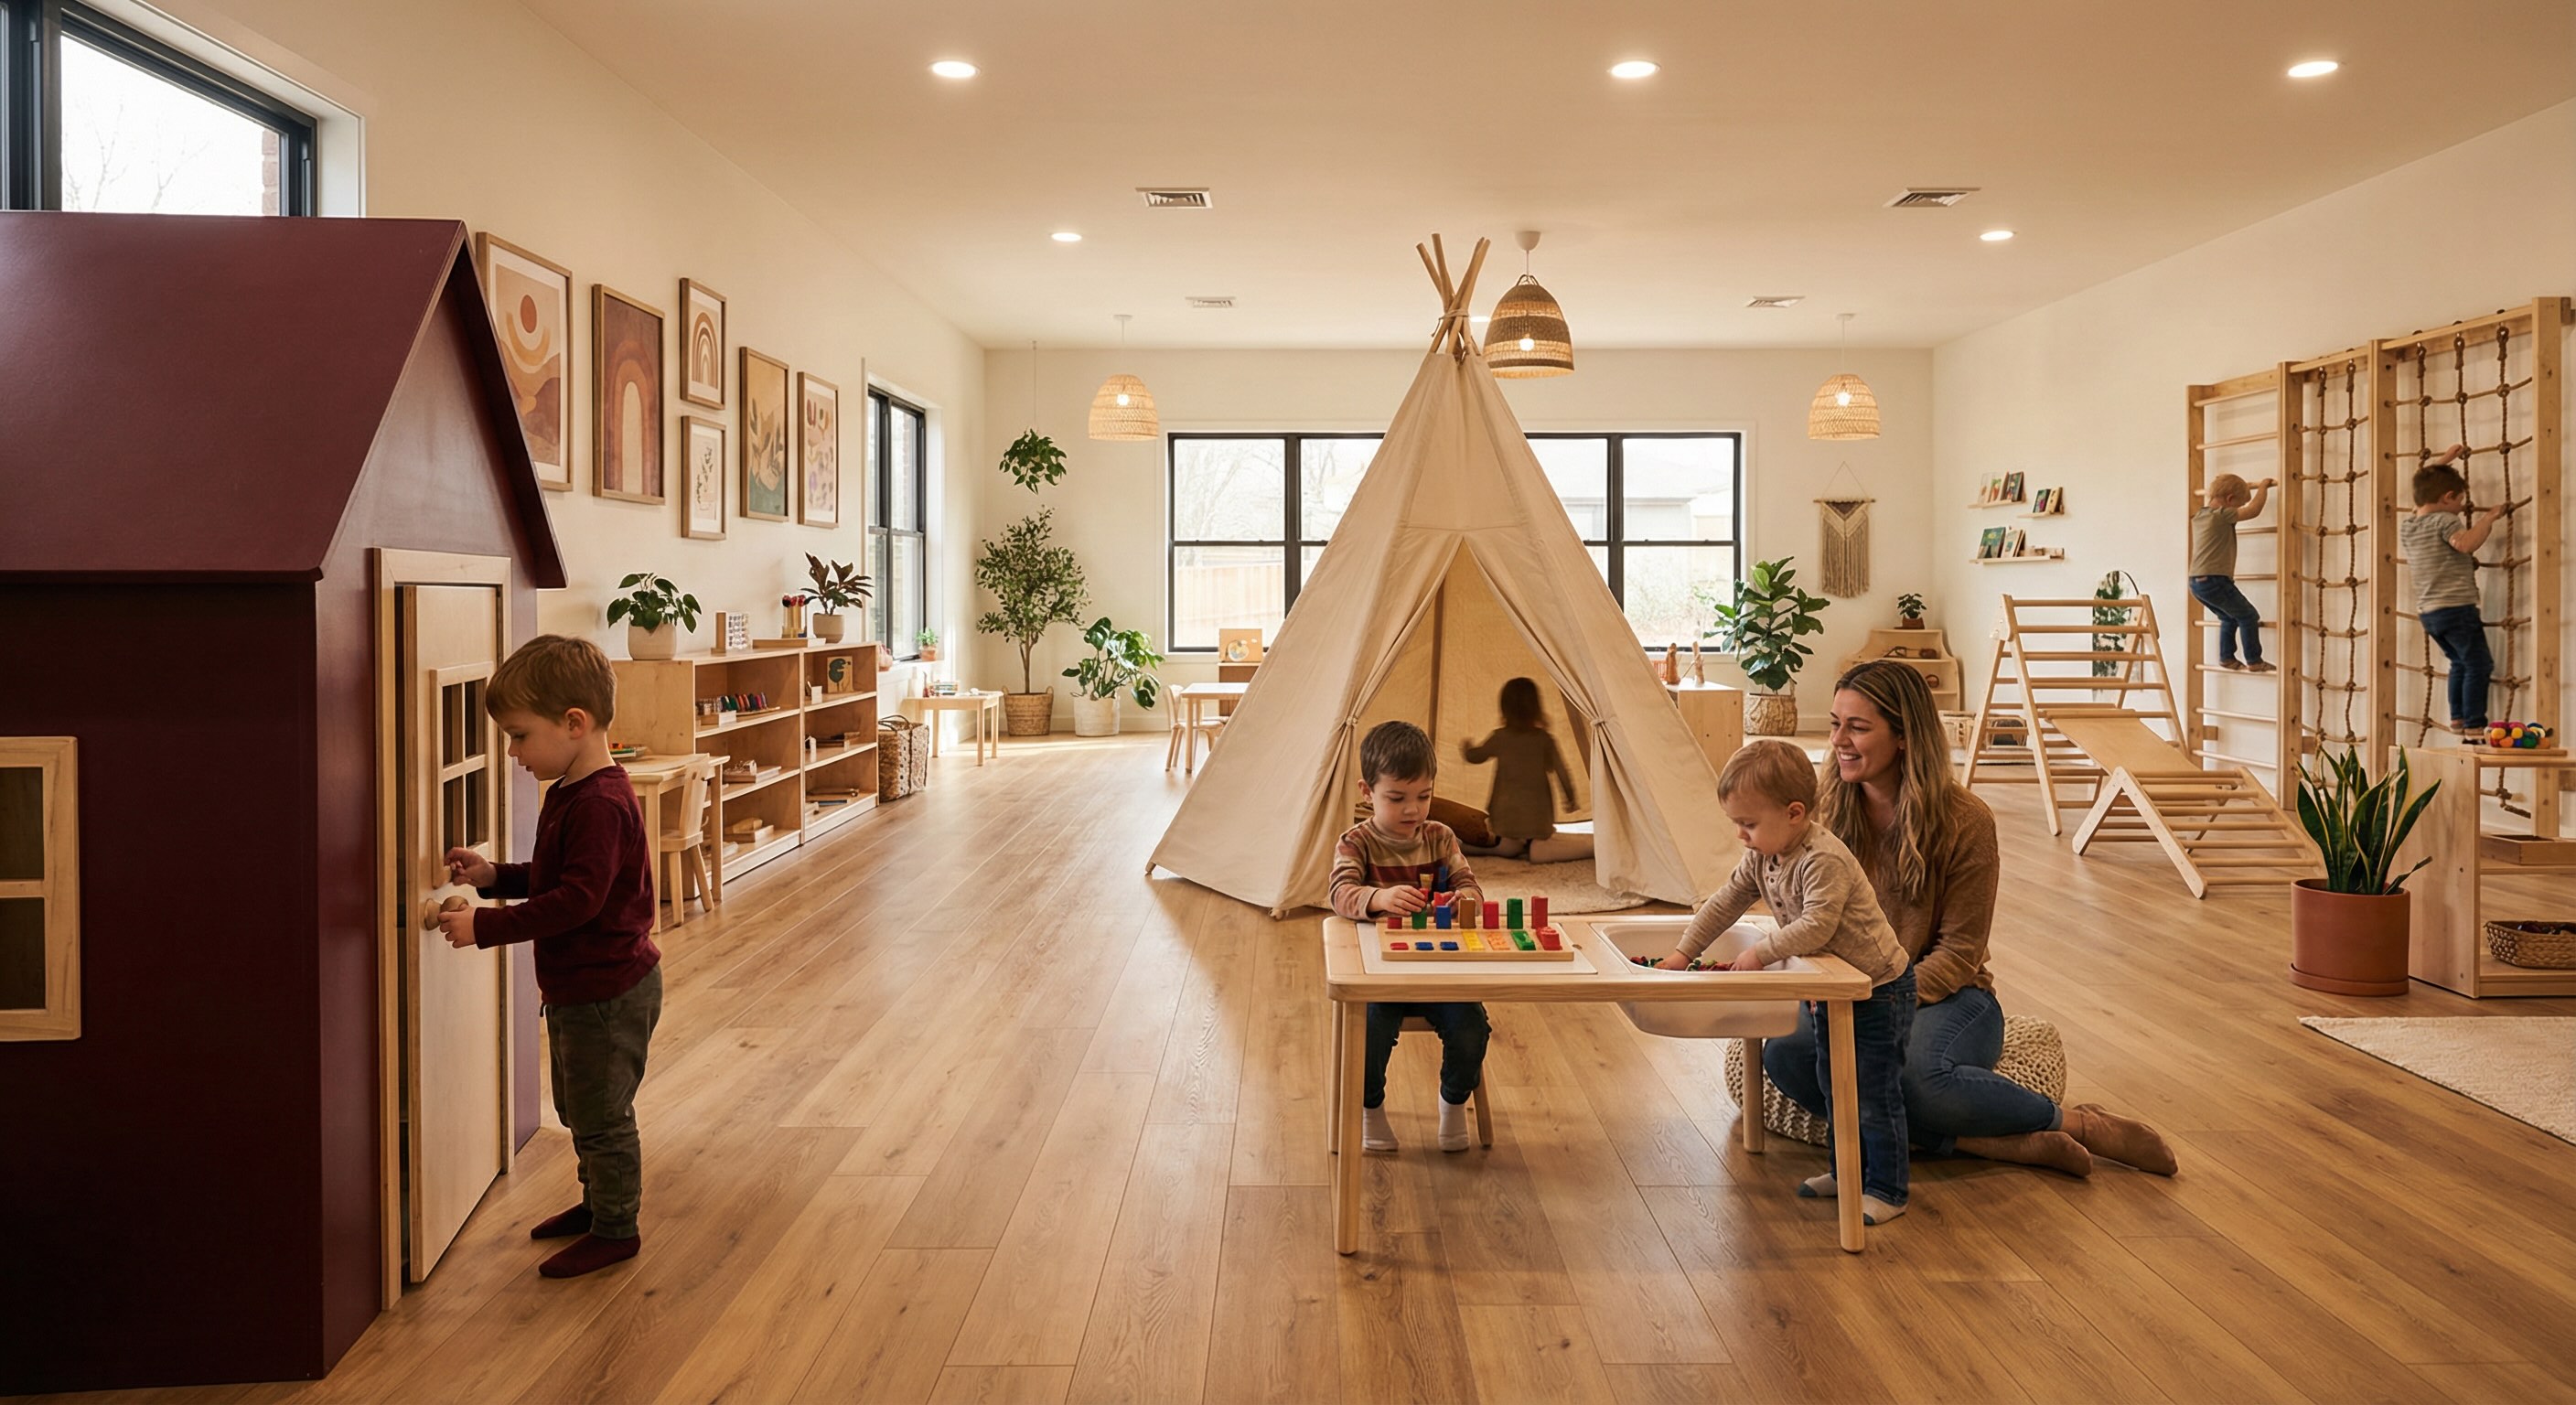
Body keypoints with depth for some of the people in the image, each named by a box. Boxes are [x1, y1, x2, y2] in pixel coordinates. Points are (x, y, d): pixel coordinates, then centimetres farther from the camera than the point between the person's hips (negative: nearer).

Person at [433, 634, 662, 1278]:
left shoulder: (600, 805, -25)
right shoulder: (570, 794, 8)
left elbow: (577, 899, -31)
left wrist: (485, 926, -29)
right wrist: (495, 875, 4)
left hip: (609, 993, -10)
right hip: (578, 988, 10)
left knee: (601, 1115, 4)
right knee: (580, 1109, 23)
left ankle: (616, 1227, 19)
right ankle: (598, 1202, 40)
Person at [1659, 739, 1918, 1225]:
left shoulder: (1824, 860, -30)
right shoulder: (1762, 858, -2)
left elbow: (1816, 926, -37)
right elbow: (1725, 903, 6)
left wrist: (1761, 953, -29)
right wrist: (1684, 952, 2)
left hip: (1878, 990, -10)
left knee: (1874, 1092, -4)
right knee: (1831, 1084, 18)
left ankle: (1886, 1190, 6)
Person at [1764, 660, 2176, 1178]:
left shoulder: (1964, 821, -11)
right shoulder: (1827, 809, 1)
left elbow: (1958, 953, -9)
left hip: (1945, 997, -4)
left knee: (1920, 1075, -38)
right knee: (1784, 1052, -30)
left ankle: (2076, 1123, -10)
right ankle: (1992, 1143, -28)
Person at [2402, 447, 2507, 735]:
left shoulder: (2405, 527, 11)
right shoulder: (2445, 521, -12)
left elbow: (2423, 486, 30)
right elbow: (2466, 542, -34)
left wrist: (2446, 459, 36)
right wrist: (2489, 516, -22)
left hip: (2427, 613, 8)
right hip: (2456, 608, -8)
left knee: (2460, 662, 22)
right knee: (2479, 665, -2)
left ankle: (2457, 717, 22)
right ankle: (2474, 724, -7)